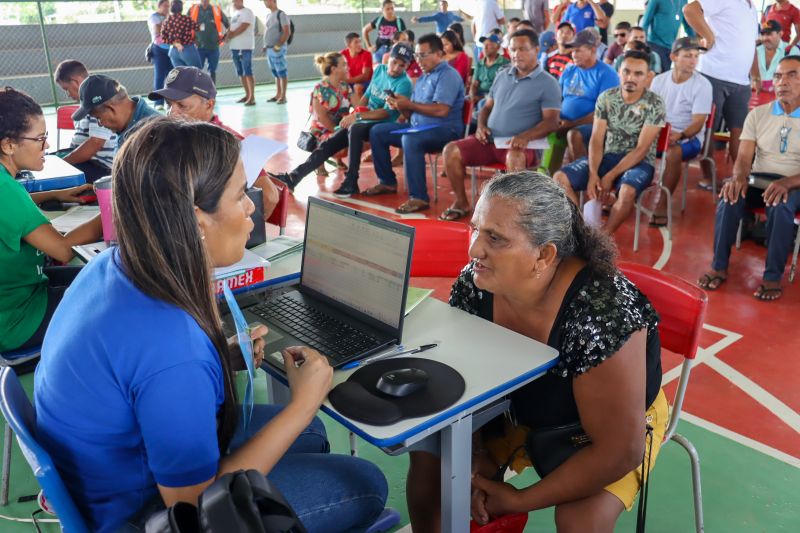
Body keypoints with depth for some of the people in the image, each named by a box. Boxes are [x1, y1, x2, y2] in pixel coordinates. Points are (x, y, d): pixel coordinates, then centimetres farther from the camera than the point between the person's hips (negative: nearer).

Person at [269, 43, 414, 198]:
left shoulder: (404, 84, -12)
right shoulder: (379, 70, 9)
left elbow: (388, 113, -19)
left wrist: (358, 116, -24)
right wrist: (352, 114, 0)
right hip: (363, 121, 7)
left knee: (355, 129, -38)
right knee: (328, 144, -6)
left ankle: (351, 182, -32)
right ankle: (293, 177, -5)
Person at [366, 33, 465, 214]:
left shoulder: (448, 75, -9)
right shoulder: (423, 78, 18)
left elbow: (441, 110, -23)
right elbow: (411, 114, 15)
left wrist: (409, 104, -16)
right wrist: (400, 106, -7)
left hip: (445, 130, -9)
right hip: (418, 127, 9)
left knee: (410, 140, -38)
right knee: (377, 132, 7)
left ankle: (419, 197, -34)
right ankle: (387, 182, 16)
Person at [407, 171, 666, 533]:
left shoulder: (602, 313, -36)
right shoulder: (475, 285, -21)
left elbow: (621, 450, -29)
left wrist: (520, 500, -23)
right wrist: (478, 461, -18)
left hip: (615, 426, -4)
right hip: (519, 408, 5)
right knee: (430, 450, -8)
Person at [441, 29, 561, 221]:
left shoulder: (548, 83, 0)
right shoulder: (502, 76, 17)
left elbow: (551, 121, -9)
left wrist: (526, 136, -26)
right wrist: (481, 125, 0)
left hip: (519, 145, -5)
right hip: (489, 140, 6)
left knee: (514, 157, -41)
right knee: (451, 150, -14)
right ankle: (461, 202, -1)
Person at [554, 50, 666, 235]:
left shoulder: (655, 104, -11)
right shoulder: (605, 98, 0)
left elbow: (641, 149, -15)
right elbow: (596, 140, -3)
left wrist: (610, 177, -22)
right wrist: (593, 173, -19)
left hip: (639, 162, -4)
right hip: (608, 156, 4)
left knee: (627, 191, -38)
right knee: (560, 178, -16)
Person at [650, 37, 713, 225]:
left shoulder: (703, 85, -7)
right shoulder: (659, 80, 4)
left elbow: (698, 123, -12)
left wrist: (680, 135, -33)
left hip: (689, 137, -4)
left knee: (673, 153, -37)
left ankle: (662, 206, -28)